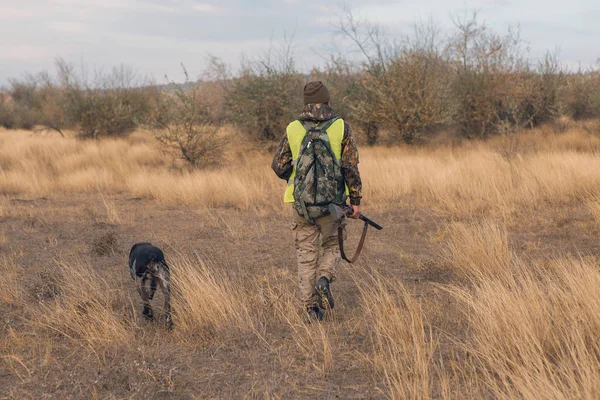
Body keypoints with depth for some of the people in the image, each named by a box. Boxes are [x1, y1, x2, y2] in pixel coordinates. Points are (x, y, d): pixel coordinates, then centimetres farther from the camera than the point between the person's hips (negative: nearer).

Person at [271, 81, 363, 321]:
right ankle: (324, 279, -9)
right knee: (332, 246, 19)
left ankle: (311, 306, 7)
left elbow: (279, 166, 1)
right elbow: (351, 168, -8)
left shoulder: (293, 129, 0)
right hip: (332, 202, -1)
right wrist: (356, 200, -2)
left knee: (307, 254, 10)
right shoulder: (341, 127, -4)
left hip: (301, 203, 1)